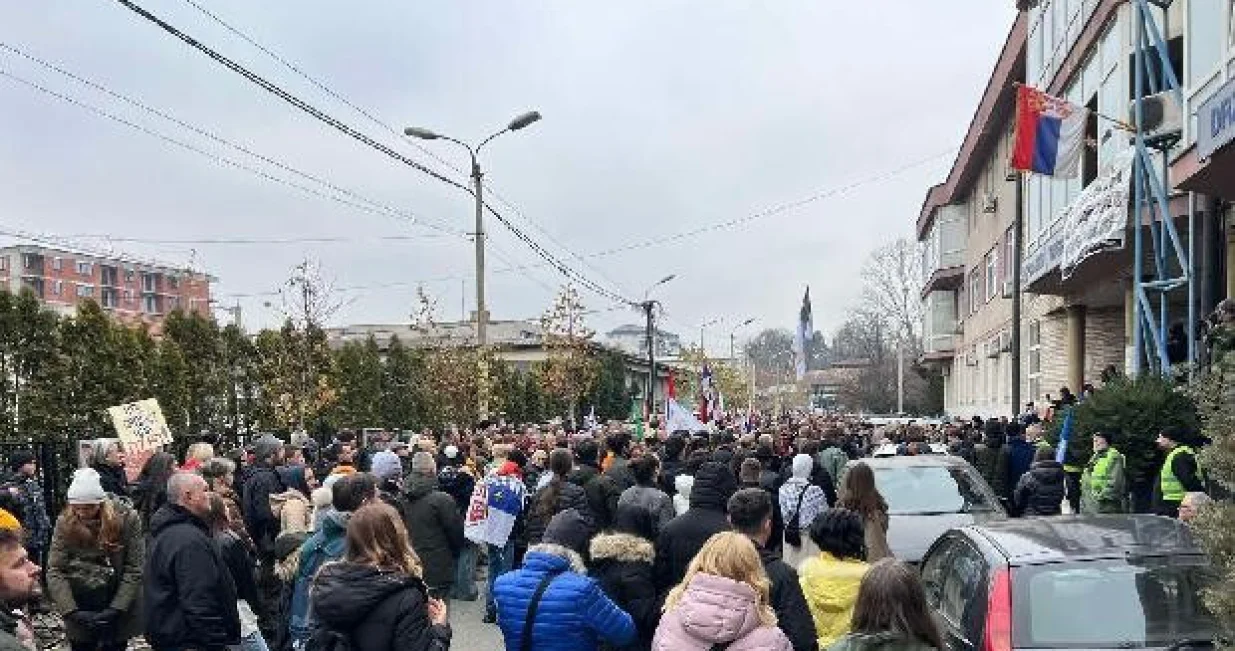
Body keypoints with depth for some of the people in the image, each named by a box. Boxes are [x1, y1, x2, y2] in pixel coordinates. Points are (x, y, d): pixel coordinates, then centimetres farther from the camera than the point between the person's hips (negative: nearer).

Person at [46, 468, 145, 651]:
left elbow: (134, 570, -10)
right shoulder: (65, 523, -7)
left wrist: (116, 609, -18)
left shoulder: (127, 519, -12)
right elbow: (55, 571, -9)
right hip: (81, 613, 1)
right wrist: (71, 610, -19)